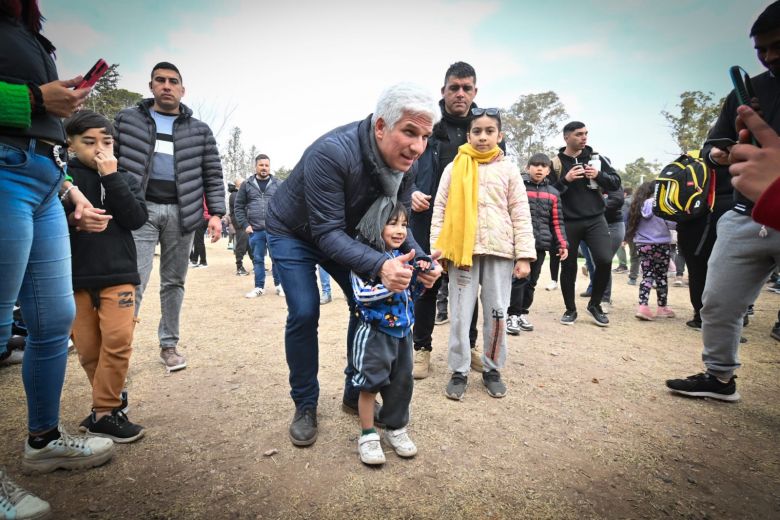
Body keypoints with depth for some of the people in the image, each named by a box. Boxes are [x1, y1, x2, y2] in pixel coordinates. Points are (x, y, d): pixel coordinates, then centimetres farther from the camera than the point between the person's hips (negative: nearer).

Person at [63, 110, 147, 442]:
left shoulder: (123, 179, 8)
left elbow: (136, 219, -8)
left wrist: (111, 176, -11)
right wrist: (69, 214, -19)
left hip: (117, 274, 0)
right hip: (75, 277, 0)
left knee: (117, 342, -8)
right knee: (87, 348, 7)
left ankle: (103, 412, 4)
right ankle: (109, 405, 23)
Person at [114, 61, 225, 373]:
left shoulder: (200, 131, 11)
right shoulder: (127, 120, 11)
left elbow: (213, 175, 8)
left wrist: (215, 213, -2)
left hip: (181, 211, 1)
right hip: (141, 208, -1)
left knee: (174, 282, 7)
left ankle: (169, 345, 17)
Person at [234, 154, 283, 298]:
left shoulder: (278, 184, 5)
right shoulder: (246, 185, 7)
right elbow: (239, 206, 8)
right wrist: (245, 225, -1)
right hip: (255, 230, 1)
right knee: (257, 259, 9)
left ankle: (279, 284, 18)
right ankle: (259, 287, 20)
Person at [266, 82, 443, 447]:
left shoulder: (405, 162, -17)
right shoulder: (332, 152, -38)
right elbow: (327, 233, -38)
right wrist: (380, 266, -52)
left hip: (343, 234, 6)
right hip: (292, 232, -5)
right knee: (304, 314, -14)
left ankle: (355, 394, 18)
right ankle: (305, 406, 9)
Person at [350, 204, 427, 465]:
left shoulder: (404, 257, 7)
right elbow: (361, 294, -23)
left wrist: (420, 278, -3)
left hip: (402, 331, 6)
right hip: (374, 332, -6)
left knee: (401, 382, 15)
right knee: (370, 384, 5)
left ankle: (396, 429, 35)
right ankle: (367, 435, 24)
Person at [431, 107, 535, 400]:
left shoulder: (508, 169, 9)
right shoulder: (454, 168, 8)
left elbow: (521, 214, 5)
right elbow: (440, 209, 7)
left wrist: (524, 255, -2)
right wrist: (437, 246, -2)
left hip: (499, 250, 1)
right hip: (462, 249, 0)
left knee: (497, 312, 7)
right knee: (460, 314, 2)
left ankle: (492, 369, 23)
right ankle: (459, 372, 15)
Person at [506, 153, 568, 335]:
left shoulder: (553, 194, 13)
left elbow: (557, 222, 14)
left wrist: (562, 244, 7)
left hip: (541, 244, 5)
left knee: (532, 281, 10)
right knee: (520, 278, -10)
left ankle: (523, 312, 24)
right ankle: (513, 315, 1)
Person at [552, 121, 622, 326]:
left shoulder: (596, 158, 8)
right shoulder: (555, 163, 1)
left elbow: (616, 183, 7)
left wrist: (599, 175, -10)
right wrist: (565, 180, -17)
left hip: (595, 220, 2)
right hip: (568, 222, -1)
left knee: (605, 260, -11)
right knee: (568, 266, 6)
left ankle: (594, 305, 12)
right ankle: (570, 309, 23)